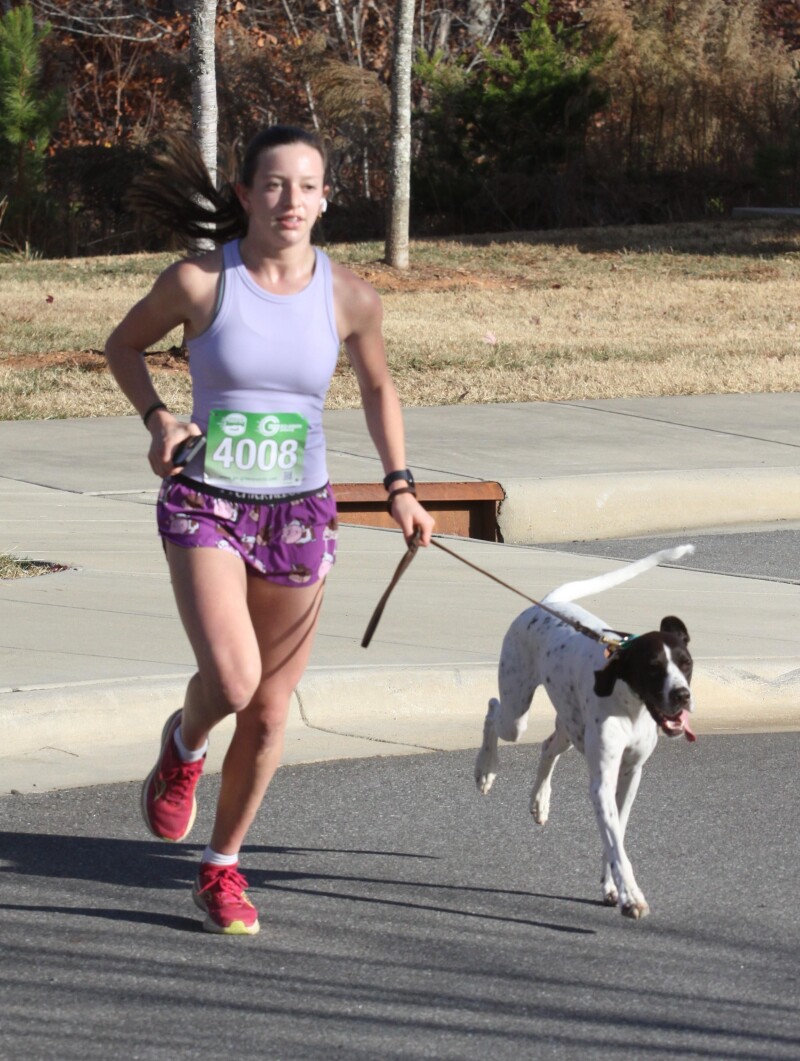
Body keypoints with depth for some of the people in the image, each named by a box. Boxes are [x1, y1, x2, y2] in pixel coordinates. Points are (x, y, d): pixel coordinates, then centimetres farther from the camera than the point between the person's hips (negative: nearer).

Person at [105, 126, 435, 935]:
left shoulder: (348, 297, -4)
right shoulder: (199, 282, -10)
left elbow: (377, 386, 15)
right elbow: (123, 344, 8)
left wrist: (399, 487, 7)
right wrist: (156, 417, -9)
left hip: (298, 514, 3)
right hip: (204, 505, -3)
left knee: (270, 712, 7)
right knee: (232, 679, -23)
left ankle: (221, 868, 27)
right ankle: (184, 745, 14)